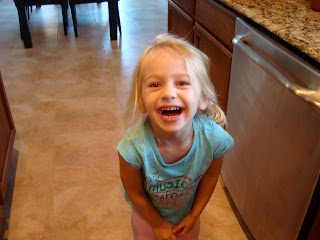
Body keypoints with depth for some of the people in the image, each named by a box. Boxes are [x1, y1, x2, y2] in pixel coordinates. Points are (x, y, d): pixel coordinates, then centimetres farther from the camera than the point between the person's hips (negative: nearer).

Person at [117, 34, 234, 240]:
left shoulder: (214, 139, -33)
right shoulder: (134, 148, -39)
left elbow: (210, 177, -11)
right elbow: (135, 193, -20)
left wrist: (193, 215, -1)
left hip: (187, 214, 2)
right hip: (148, 216, -2)